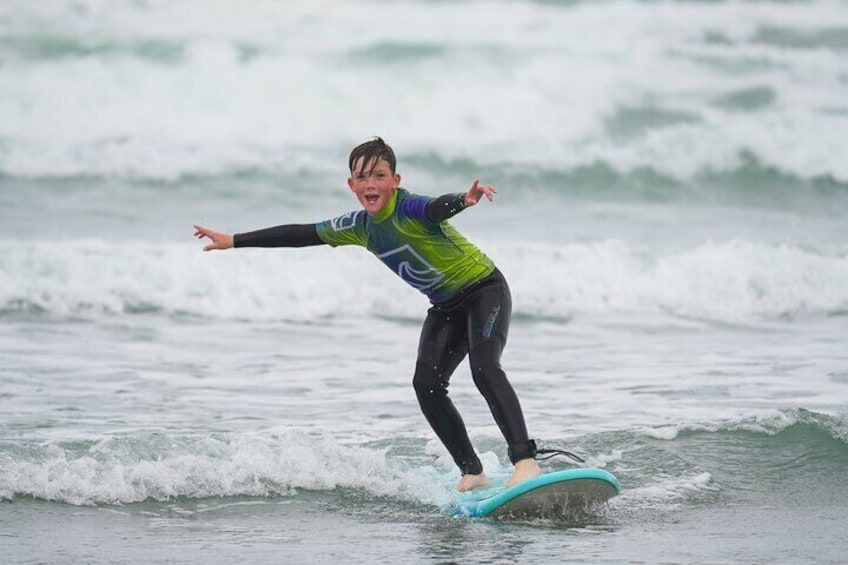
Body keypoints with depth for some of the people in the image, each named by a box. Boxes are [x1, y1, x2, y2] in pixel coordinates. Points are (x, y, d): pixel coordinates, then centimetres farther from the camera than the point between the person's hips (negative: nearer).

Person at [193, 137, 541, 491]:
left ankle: (525, 461, -34)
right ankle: (472, 473, -6)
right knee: (426, 383, -10)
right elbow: (301, 234, 6)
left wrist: (466, 199, -73)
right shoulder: (360, 226, -2)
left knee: (484, 368, -28)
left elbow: (438, 207, -48)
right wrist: (233, 241, 11)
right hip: (446, 307, 8)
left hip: (485, 289, -7)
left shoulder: (409, 209, -25)